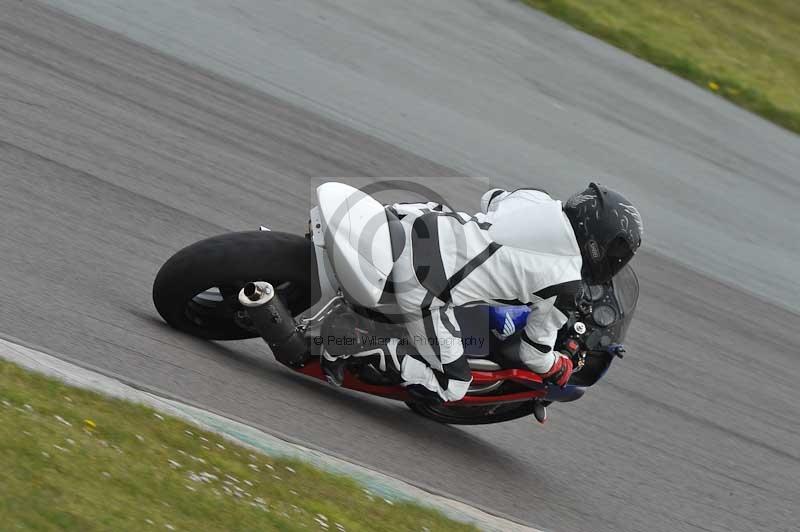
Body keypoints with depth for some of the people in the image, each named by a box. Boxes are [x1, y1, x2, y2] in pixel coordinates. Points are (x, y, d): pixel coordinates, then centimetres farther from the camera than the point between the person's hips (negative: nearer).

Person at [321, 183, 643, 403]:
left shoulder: (535, 198, 12)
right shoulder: (566, 282, -3)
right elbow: (535, 349, 8)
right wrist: (559, 371, 29)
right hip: (425, 291, -7)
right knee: (450, 389, 7)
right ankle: (359, 343, -8)